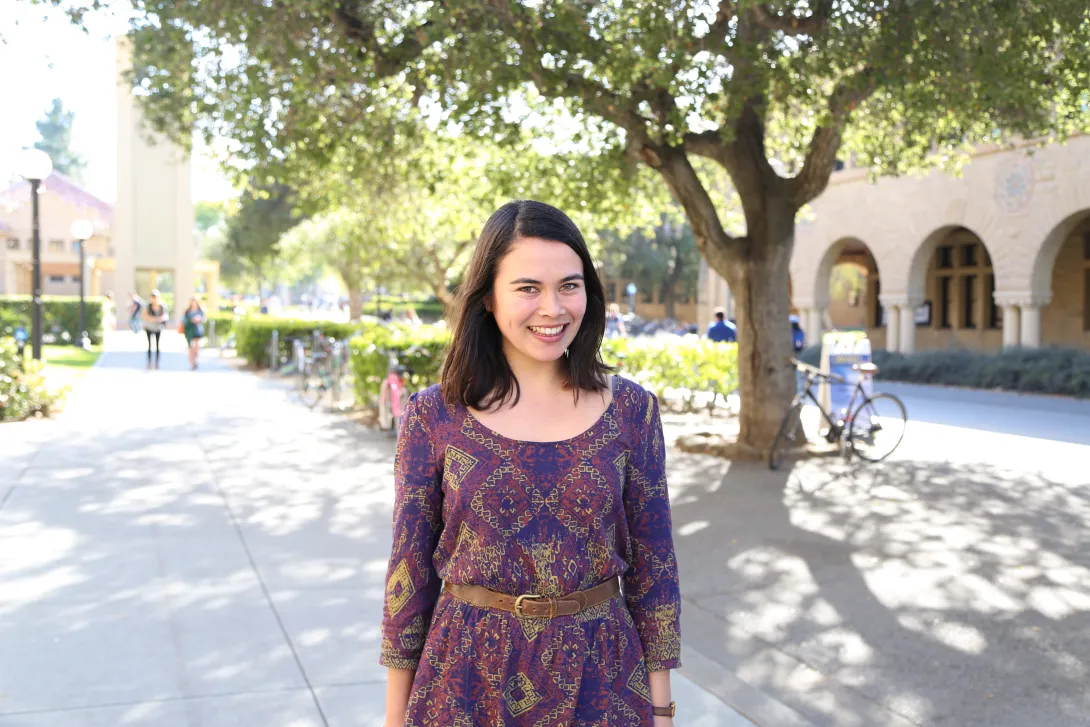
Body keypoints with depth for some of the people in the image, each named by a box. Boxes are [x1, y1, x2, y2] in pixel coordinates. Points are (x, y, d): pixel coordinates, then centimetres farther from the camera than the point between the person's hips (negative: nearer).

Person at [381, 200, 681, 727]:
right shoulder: (434, 416, -7)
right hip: (469, 678, -1)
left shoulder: (631, 410, -4)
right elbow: (410, 565, -2)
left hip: (600, 679, 1)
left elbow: (652, 562, 0)